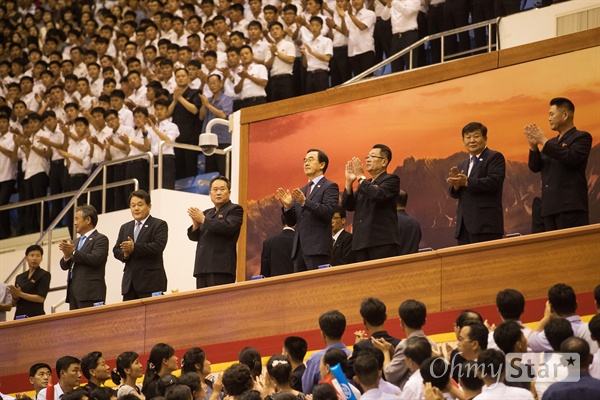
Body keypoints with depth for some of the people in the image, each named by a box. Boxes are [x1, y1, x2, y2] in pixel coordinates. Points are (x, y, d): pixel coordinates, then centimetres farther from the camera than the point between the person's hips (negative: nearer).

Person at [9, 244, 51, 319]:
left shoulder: (44, 275, 2)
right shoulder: (19, 277, 17)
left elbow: (41, 298, -9)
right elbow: (14, 303, 16)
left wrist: (20, 294, -12)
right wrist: (15, 297, -6)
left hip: (35, 315, -5)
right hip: (19, 315, 5)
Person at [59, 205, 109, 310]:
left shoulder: (100, 239, 0)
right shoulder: (77, 241, 24)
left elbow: (95, 259, -16)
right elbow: (64, 266, 19)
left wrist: (74, 252, -17)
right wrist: (67, 255, -3)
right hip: (74, 291, 8)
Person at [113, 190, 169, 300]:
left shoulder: (160, 225, 2)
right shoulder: (125, 228, 21)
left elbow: (158, 246, -13)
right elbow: (116, 250, 16)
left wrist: (134, 247, -18)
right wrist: (125, 254, -7)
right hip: (129, 283, 5)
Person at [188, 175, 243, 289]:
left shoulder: (234, 210, 4)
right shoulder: (207, 213, 24)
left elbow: (228, 227, -15)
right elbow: (193, 236, 19)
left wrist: (203, 220, -10)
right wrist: (196, 224, -3)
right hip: (202, 268, 6)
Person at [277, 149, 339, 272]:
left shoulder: (329, 187, 2)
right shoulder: (301, 191, 23)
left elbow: (328, 212, -13)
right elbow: (291, 221, 19)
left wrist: (305, 202, -22)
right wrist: (287, 206, -1)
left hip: (317, 248, -7)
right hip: (299, 248, 7)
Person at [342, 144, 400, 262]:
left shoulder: (391, 179, 2)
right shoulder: (364, 184, 23)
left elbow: (378, 195, -17)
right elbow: (348, 206, 15)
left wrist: (360, 177, -8)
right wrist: (349, 181, 4)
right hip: (362, 243, 7)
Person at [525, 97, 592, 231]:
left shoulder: (582, 137, 2)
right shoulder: (551, 143, 23)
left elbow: (571, 158, -16)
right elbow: (535, 167, 15)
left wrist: (544, 141, -13)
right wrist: (533, 146, -3)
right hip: (550, 207, 7)